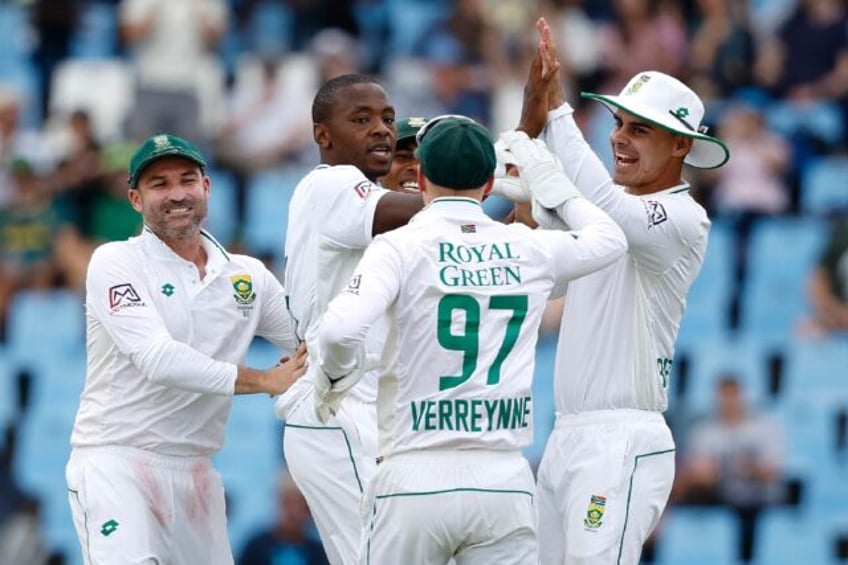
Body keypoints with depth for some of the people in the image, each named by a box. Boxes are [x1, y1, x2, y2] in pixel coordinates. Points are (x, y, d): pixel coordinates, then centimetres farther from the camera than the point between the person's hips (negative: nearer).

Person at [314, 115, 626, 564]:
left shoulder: (401, 247, -4)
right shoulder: (528, 249, 7)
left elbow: (339, 330, -19)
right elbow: (609, 239, 28)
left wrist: (333, 382, 1)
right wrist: (551, 180, 39)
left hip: (416, 480, -3)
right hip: (504, 480, 3)